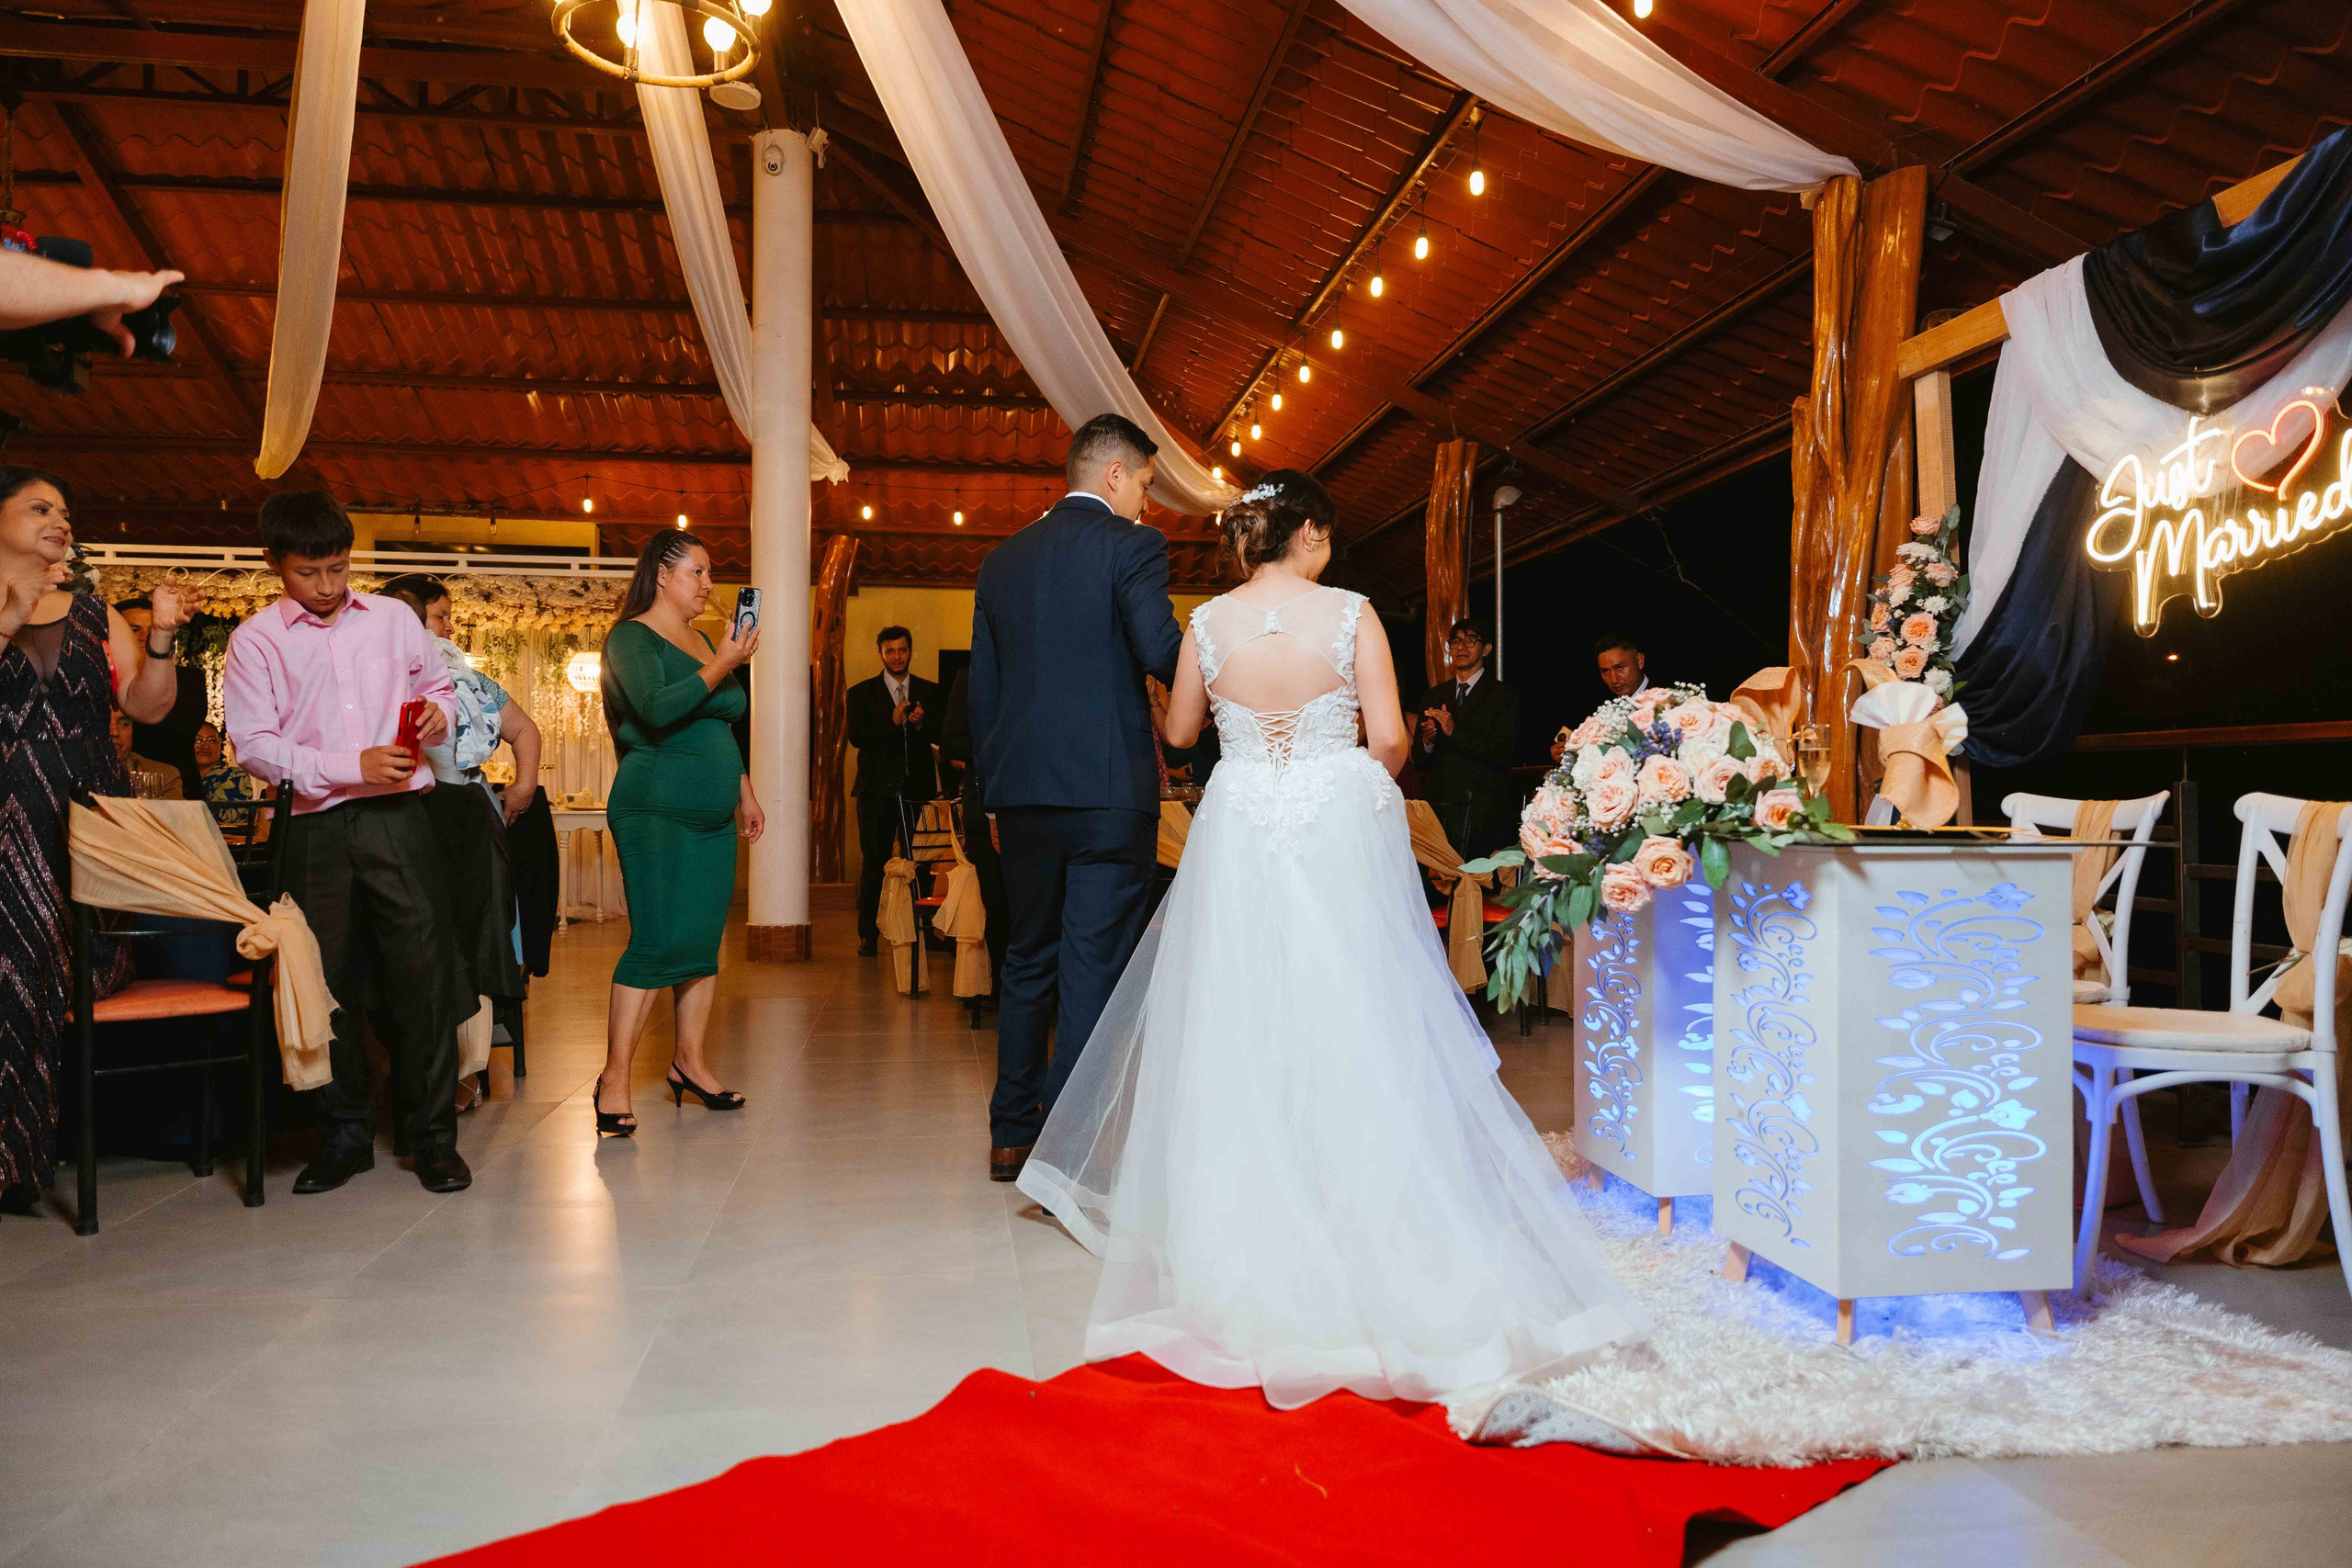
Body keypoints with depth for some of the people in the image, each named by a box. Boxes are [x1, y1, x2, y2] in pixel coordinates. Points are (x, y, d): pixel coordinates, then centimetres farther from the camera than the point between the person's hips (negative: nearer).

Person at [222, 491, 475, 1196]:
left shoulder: (393, 618, 9)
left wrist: (439, 710, -2)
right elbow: (254, 744, -4)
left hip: (399, 815, 1)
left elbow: (438, 682, 23)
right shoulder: (256, 640, 2)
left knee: (422, 966, -3)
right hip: (317, 826, 0)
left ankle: (432, 1132, 6)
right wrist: (353, 766, -14)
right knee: (326, 976, 7)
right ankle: (346, 1132, 21)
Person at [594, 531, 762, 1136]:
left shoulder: (703, 641, 18)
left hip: (712, 815, 8)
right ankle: (614, 1079, -4)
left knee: (704, 941, 7)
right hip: (657, 811, -8)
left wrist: (745, 793, 24)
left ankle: (688, 1062, 16)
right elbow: (657, 710, -22)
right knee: (658, 942, -12)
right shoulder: (631, 637, -5)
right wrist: (722, 666, -22)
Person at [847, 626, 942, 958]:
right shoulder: (862, 693, 8)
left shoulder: (930, 691, 12)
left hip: (917, 787, 1)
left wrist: (921, 722, -15)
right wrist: (893, 722, -18)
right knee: (874, 864, 1)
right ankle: (868, 935, 7)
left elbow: (942, 735, 5)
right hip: (877, 789, -1)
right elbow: (856, 736, -5)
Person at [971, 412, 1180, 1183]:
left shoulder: (1001, 560, 14)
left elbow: (981, 689, 15)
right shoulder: (1129, 544, -4)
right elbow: (1162, 651, -18)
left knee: (1029, 960, 18)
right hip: (1109, 792, -6)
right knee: (1093, 968, -1)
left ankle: (1011, 1135, 27)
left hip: (1022, 792, 6)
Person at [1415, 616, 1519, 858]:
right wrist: (1427, 742, -7)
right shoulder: (1433, 697, 17)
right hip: (1441, 811, 3)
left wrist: (1455, 733, -16)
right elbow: (1419, 761, 15)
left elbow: (1503, 754, -10)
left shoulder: (1504, 697, 3)